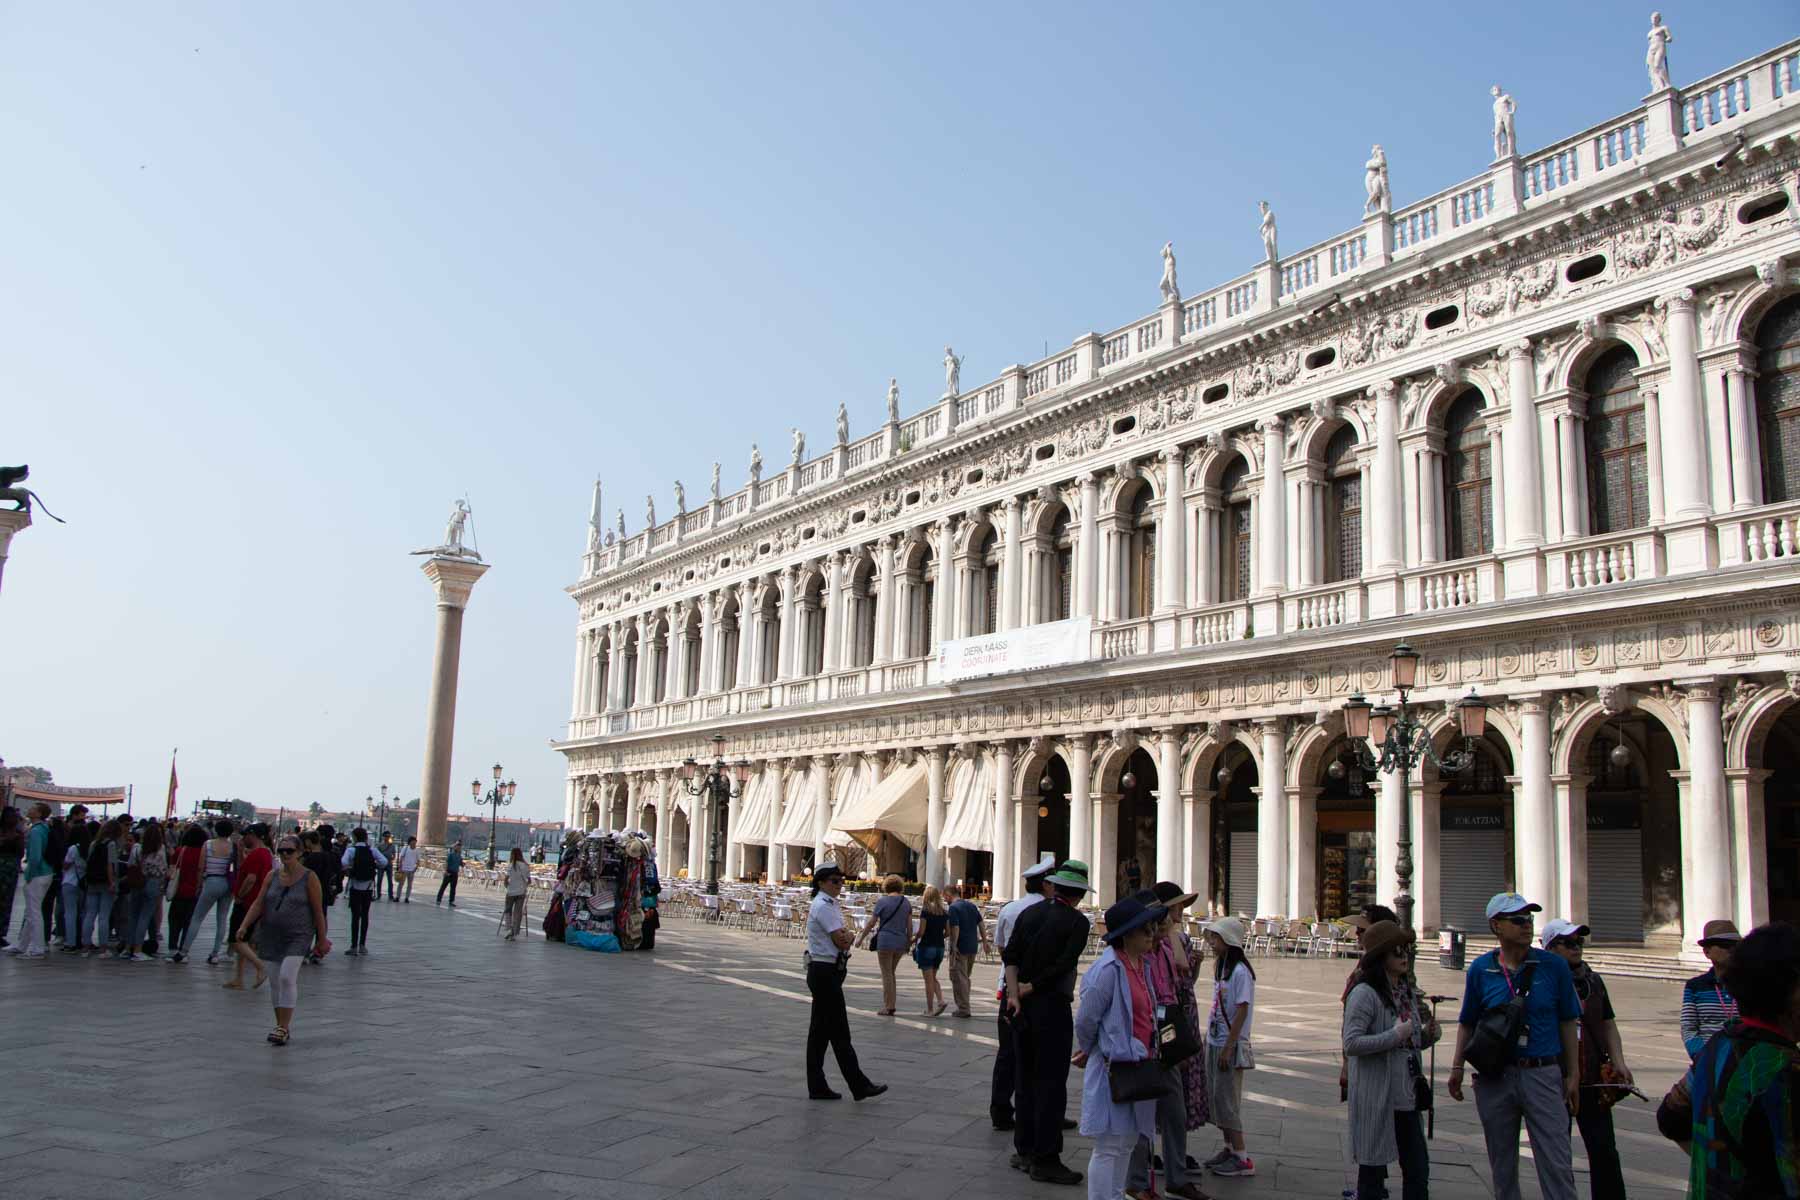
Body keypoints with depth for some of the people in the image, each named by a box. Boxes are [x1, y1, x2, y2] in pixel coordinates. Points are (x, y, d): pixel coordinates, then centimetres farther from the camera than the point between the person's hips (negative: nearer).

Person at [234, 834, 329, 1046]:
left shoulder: (309, 878, -5)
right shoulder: (272, 877, 7)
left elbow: (318, 911, -3)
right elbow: (258, 903, 3)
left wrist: (322, 939, -2)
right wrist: (244, 926, -12)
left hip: (298, 937, -5)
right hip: (272, 936, 5)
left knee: (287, 977, -18)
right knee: (276, 982, 9)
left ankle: (284, 1028, -13)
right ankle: (281, 1025, 20)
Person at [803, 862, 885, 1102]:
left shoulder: (830, 905, 15)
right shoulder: (823, 906, -16)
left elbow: (844, 938, 14)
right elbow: (841, 941, -18)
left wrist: (846, 936, -6)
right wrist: (846, 936, 2)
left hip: (823, 973, 10)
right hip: (826, 973, -10)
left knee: (820, 1031, 11)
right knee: (839, 1033, -2)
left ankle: (817, 1087, 16)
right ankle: (859, 1086, 3)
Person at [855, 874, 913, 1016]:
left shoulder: (882, 902, -6)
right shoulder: (906, 902, 6)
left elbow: (871, 923, -4)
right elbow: (909, 925, 5)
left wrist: (861, 938, 6)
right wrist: (909, 942, 15)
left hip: (885, 942, -5)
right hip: (901, 943, 5)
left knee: (887, 974, 2)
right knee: (891, 973, 17)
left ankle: (888, 1007, 4)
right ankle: (891, 1004, 16)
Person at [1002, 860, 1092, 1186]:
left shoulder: (1029, 913, 7)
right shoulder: (1077, 922, -9)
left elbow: (1010, 956, 0)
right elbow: (1064, 965, -18)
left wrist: (1015, 994, -7)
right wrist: (1029, 989, -11)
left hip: (1022, 1007, 6)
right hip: (1052, 1009, -6)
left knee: (1026, 1079, 15)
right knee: (1051, 1084, 0)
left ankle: (1024, 1150, 23)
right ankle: (1045, 1160, 3)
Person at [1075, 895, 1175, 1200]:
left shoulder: (1142, 964, 8)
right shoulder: (1109, 969, -20)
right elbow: (1086, 1020, -14)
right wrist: (1088, 1052, 2)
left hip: (1136, 1063, 9)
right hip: (1112, 1065, -9)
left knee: (1129, 1141, 18)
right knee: (1110, 1146, -1)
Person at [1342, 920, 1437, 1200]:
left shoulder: (1409, 992, 11)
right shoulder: (1365, 994, -15)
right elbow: (1351, 1044, -22)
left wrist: (1428, 1034, 1)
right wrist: (1396, 1035, -21)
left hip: (1407, 1095, 7)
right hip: (1376, 1097, -7)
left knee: (1419, 1170, 9)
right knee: (1372, 1168, 5)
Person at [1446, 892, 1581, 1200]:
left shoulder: (1554, 966, -2)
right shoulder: (1480, 969, 0)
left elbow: (1567, 1022, 5)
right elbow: (1467, 1023, 9)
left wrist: (1573, 1074, 5)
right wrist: (1457, 1065, 1)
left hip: (1542, 1074, -1)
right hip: (1495, 1076, 1)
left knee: (1556, 1164, -4)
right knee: (1502, 1164, 13)